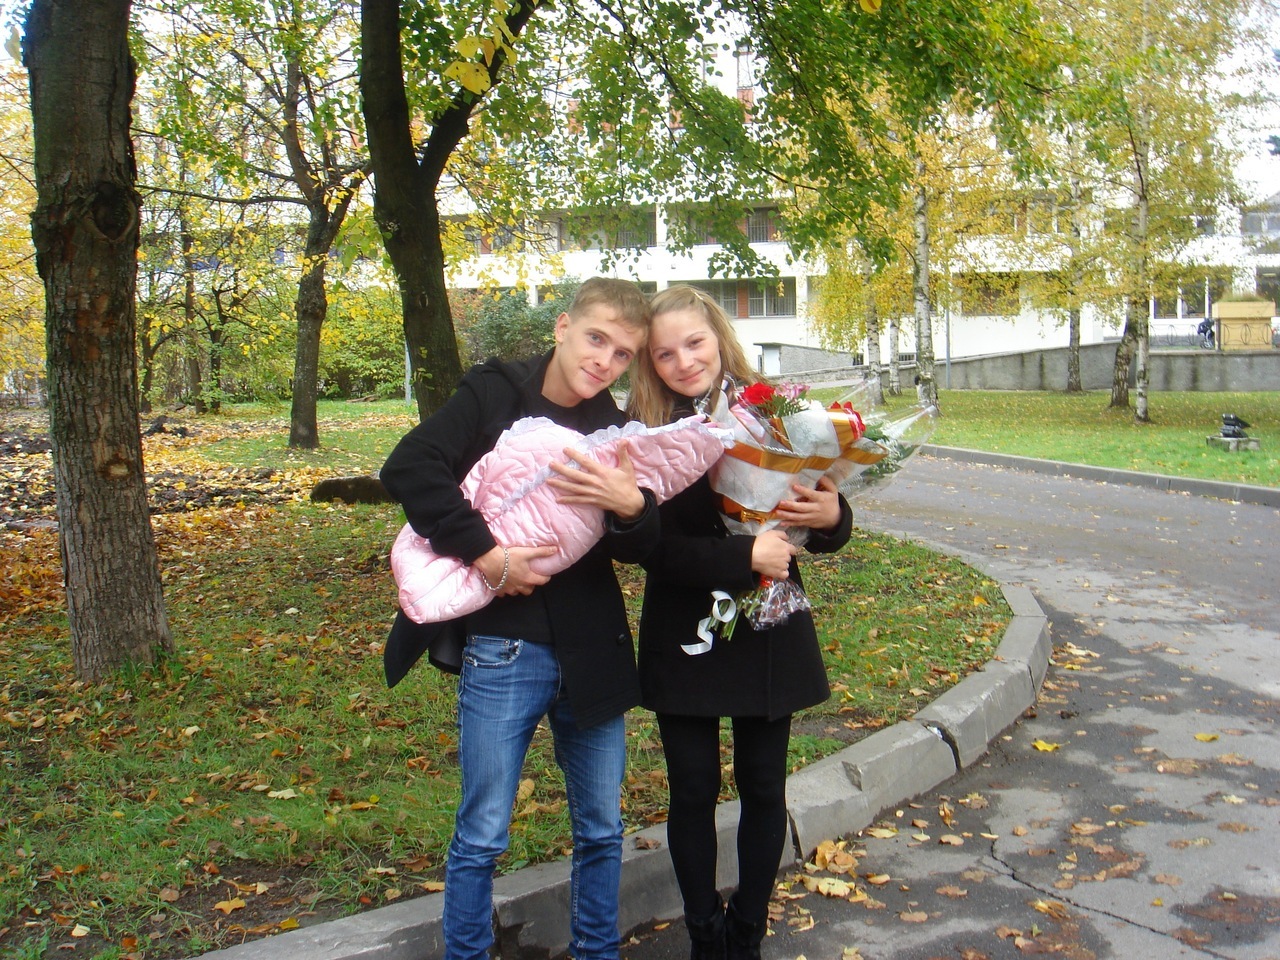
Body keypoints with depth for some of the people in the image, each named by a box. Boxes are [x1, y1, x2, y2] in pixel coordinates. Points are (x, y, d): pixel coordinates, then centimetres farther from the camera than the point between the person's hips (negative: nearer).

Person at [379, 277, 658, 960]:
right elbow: (407, 468, -17)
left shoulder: (616, 431, 6)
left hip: (592, 652, 4)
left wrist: (631, 507, -20)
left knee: (601, 829, 16)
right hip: (503, 650, -4)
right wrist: (485, 553, -22)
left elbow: (639, 550, 2)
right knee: (481, 836, 6)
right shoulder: (495, 393, -5)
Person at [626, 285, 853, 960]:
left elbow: (819, 512, 2)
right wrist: (744, 556, -25)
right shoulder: (643, 432, -10)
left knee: (763, 789, 12)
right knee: (693, 791, 10)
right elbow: (651, 547, -16)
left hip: (770, 633, 2)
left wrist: (831, 516, -20)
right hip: (684, 641, -1)